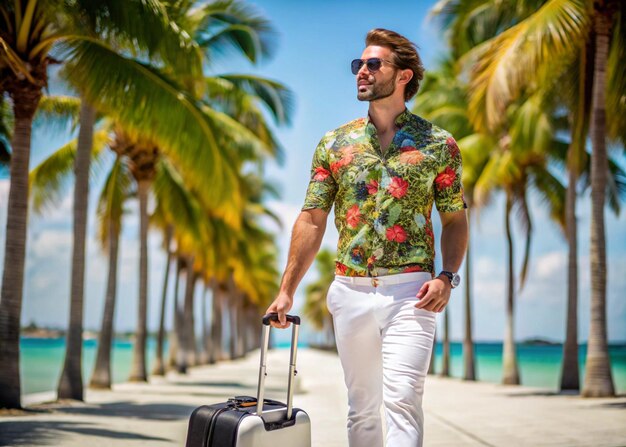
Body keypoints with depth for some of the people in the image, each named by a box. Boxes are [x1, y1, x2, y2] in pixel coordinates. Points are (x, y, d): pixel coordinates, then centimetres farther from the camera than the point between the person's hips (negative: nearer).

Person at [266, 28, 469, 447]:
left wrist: (447, 276, -11)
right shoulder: (334, 144, 8)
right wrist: (287, 290, 4)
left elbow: (455, 220, 5)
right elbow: (312, 221, 8)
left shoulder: (439, 144, 2)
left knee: (402, 399, -13)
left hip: (410, 290, -3)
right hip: (350, 290, 3)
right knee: (362, 405, 11)